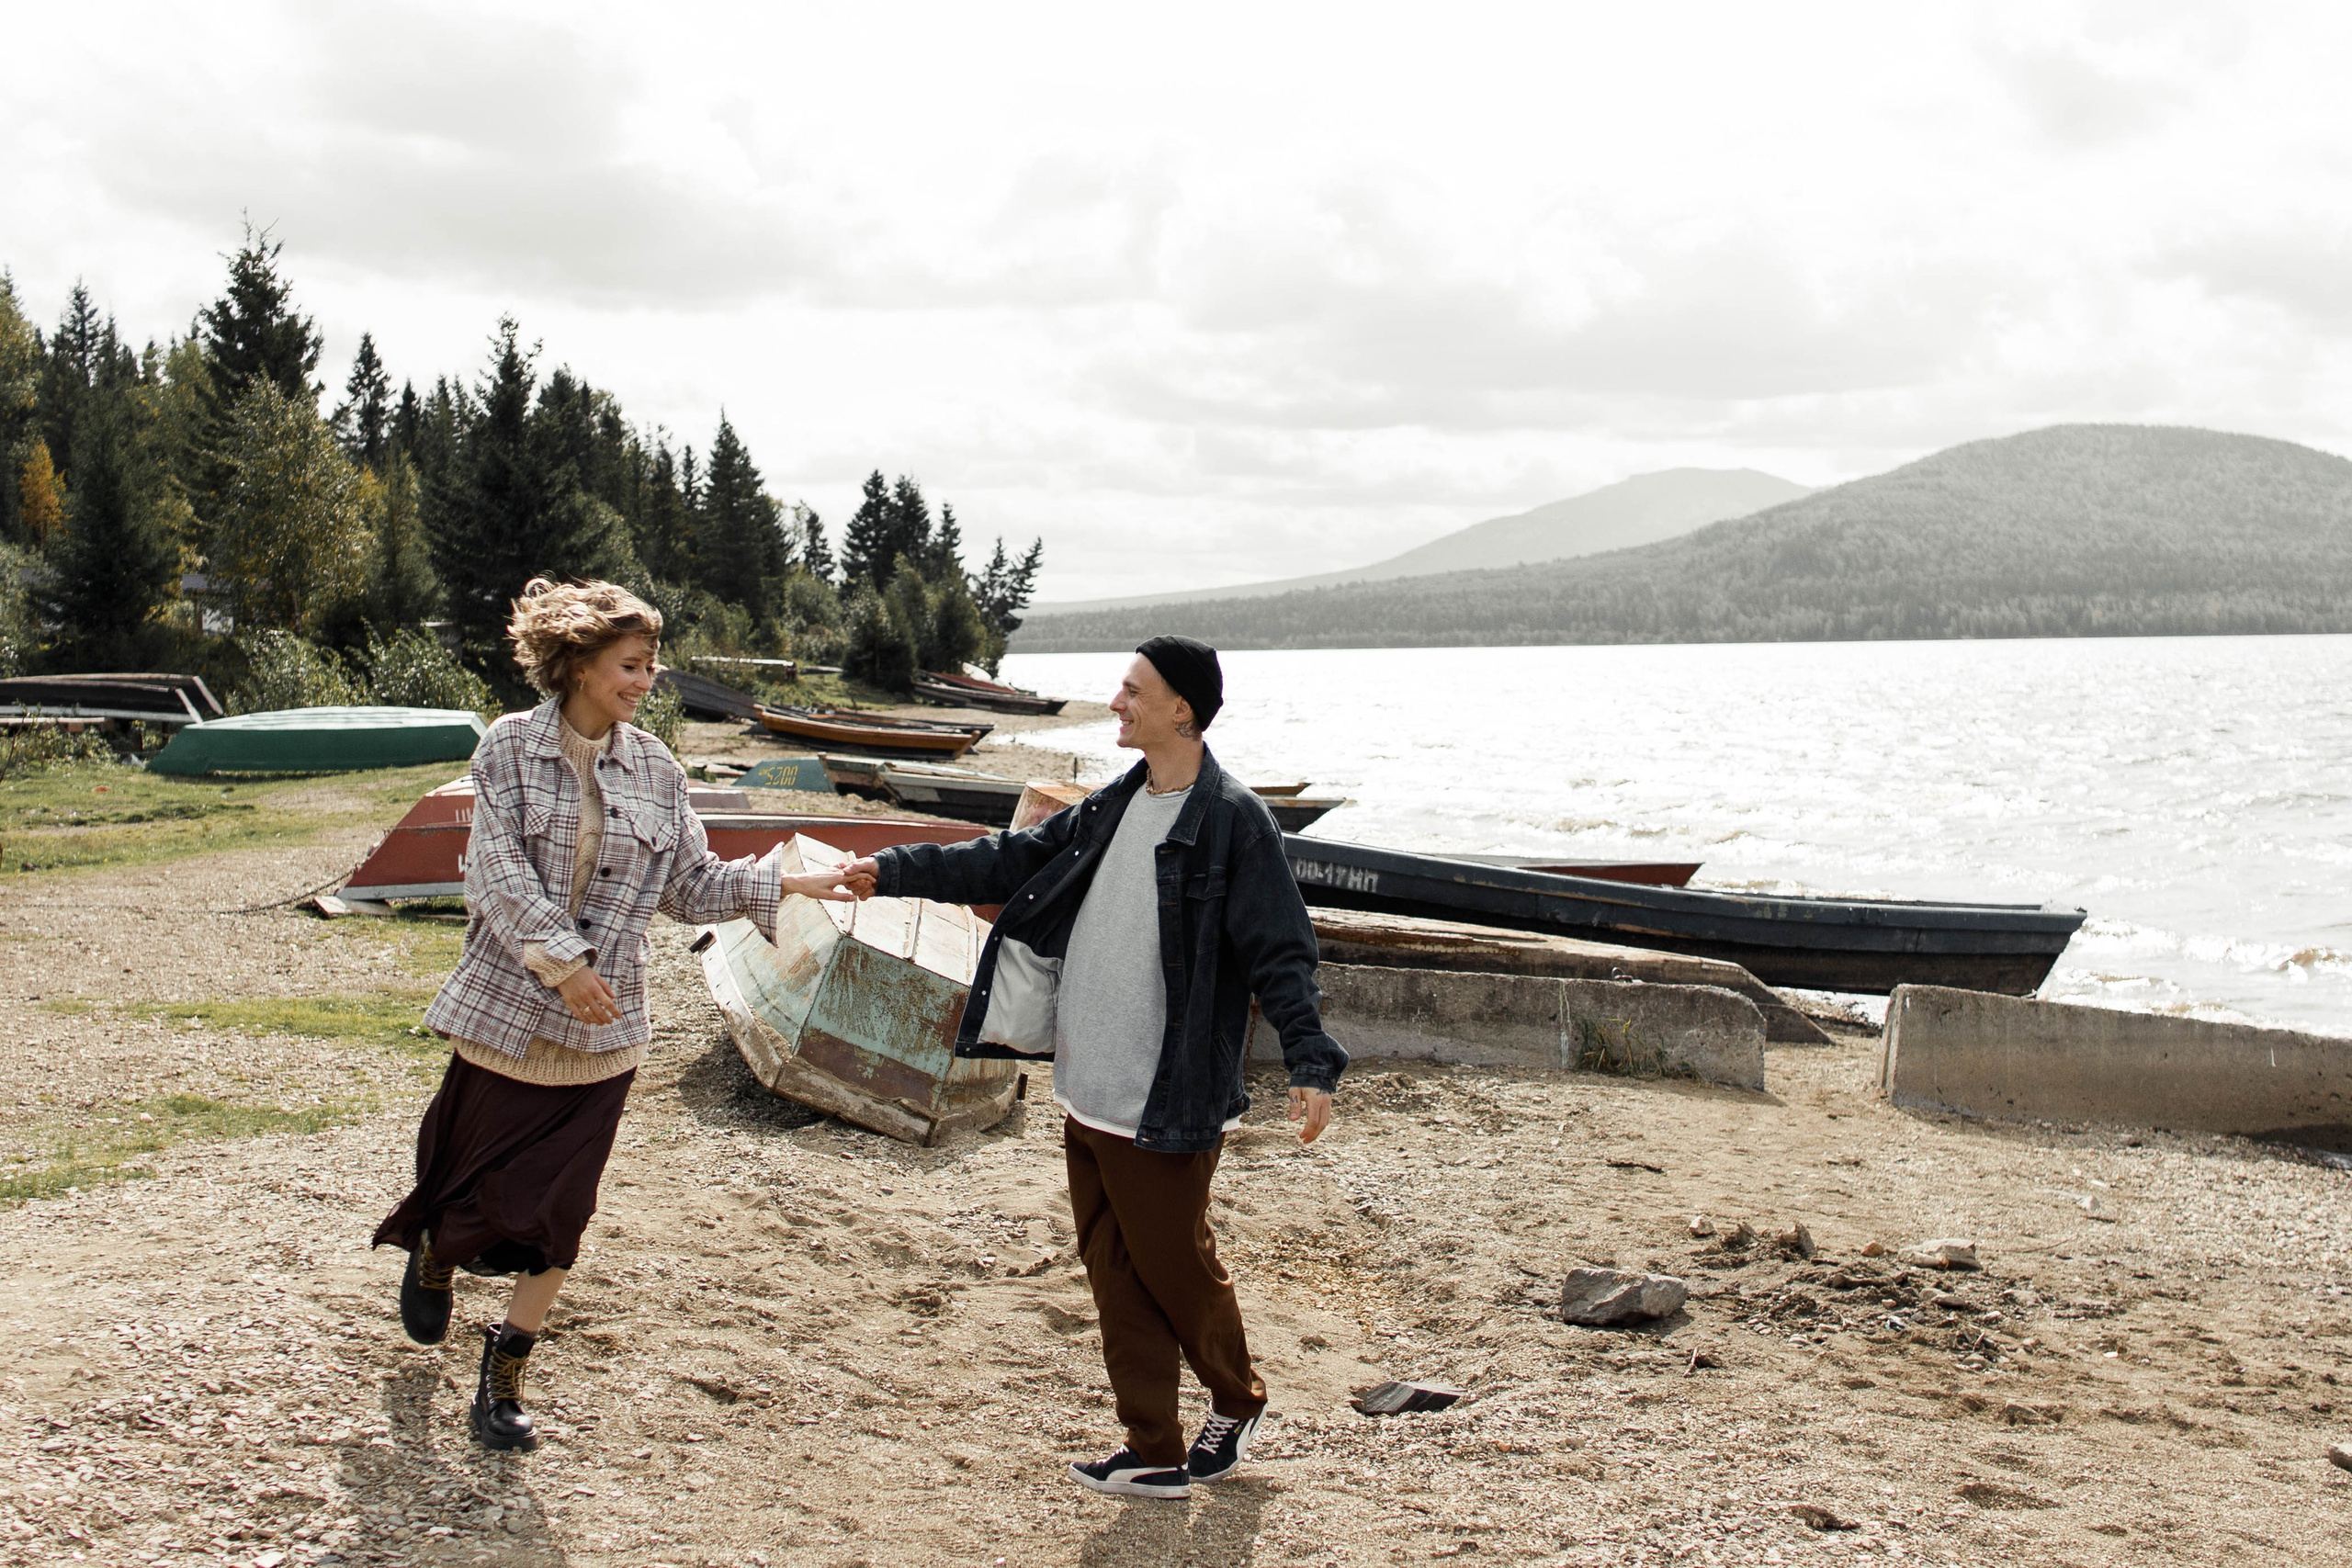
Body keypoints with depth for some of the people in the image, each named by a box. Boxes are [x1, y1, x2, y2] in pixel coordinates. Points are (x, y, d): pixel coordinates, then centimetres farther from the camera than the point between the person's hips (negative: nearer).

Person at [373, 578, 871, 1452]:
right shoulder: (510, 748, -7)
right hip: (505, 1011, -2)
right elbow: (500, 874, -15)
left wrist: (784, 885, -7)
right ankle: (433, 1254, 49)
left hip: (601, 1029, 2)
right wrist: (562, 962, -24)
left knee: (557, 1214, 2)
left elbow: (690, 886, 5)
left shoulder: (655, 770, 4)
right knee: (477, 1180, 13)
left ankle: (504, 1380, 15)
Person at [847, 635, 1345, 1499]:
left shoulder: (1233, 820, -12)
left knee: (1175, 1268, 6)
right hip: (1088, 1095, 8)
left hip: (1168, 1106, -8)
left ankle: (1236, 1403, 32)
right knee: (1116, 1275, 11)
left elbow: (1280, 951, -14)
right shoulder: (1111, 809, 11)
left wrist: (1310, 1061, -24)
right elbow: (1010, 862, 17)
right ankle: (1155, 1455, 21)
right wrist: (894, 868, 12)